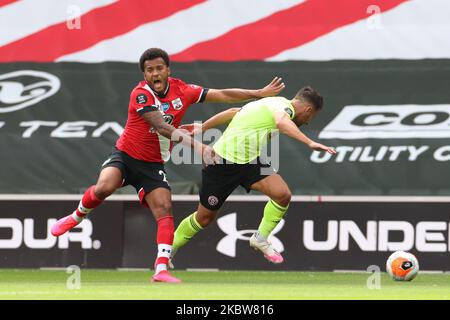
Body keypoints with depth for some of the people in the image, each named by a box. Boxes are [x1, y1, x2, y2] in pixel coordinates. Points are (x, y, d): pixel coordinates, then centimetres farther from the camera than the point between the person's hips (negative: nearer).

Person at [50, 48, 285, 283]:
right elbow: (161, 127, -30)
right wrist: (195, 144, -39)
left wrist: (259, 94, 1)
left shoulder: (181, 90, -3)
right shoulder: (141, 94, -19)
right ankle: (76, 217, 2)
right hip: (126, 155, -4)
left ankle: (161, 270, -18)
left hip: (153, 165, 4)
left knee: (164, 209, -14)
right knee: (104, 187, -29)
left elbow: (223, 95, 3)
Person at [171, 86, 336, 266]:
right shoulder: (285, 106, -16)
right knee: (204, 218, 6)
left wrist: (203, 127, 24)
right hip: (223, 163, -8)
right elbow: (282, 122, -42)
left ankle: (260, 239, 5)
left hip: (250, 161, 8)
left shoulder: (273, 103, 11)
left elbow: (232, 112, 17)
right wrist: (310, 143, -53)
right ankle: (169, 249, 28)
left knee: (283, 195, -14)